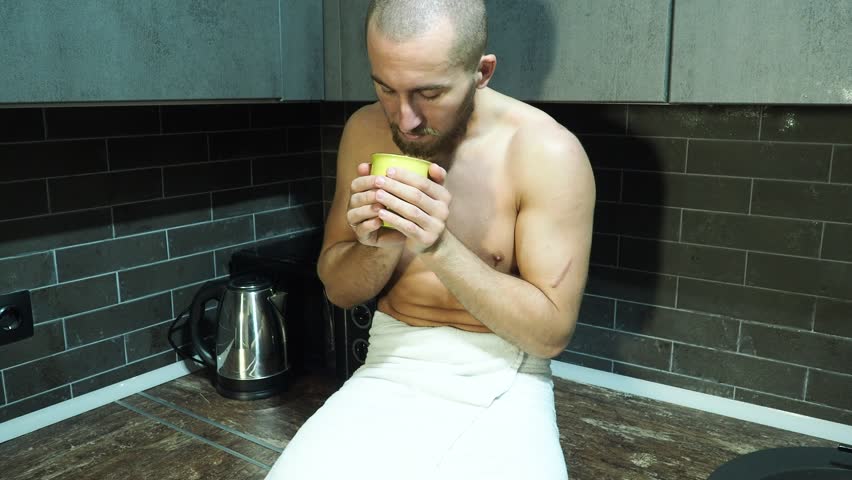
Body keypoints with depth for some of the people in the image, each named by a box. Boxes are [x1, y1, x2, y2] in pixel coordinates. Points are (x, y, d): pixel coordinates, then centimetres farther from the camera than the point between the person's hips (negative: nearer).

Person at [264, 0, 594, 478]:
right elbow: (338, 288, 5)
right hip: (390, 372, 2)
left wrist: (440, 247, -25)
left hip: (501, 387, -1)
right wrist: (379, 246, -17)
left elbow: (552, 331, -13)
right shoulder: (365, 132, -2)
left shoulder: (547, 152, -15)